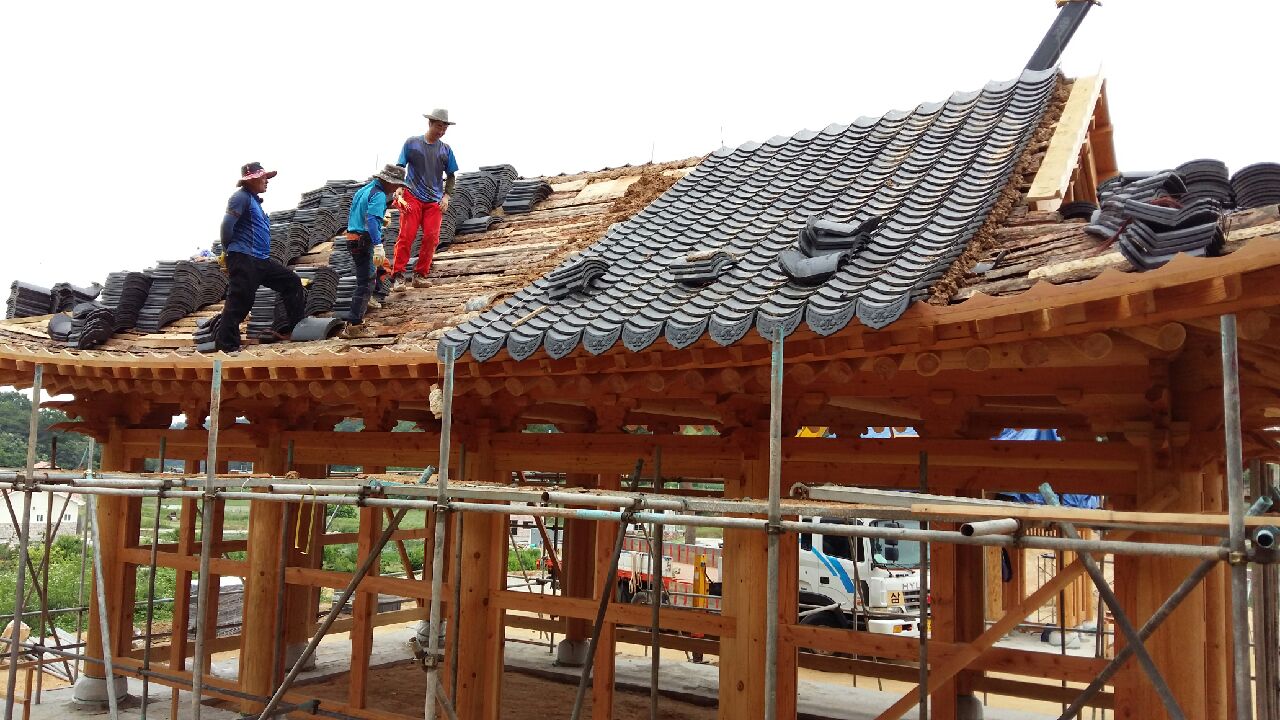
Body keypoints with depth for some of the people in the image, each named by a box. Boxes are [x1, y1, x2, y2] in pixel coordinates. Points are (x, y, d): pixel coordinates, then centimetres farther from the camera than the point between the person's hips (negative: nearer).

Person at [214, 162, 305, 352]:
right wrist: (229, 249, -4)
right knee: (239, 302, -9)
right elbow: (227, 225, -17)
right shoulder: (241, 197, -8)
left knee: (292, 282, 10)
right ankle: (226, 345, -4)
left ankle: (293, 329, 13)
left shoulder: (254, 200, 22)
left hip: (261, 260, 10)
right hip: (244, 260, -10)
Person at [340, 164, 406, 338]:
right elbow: (372, 220, -27)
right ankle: (353, 325, -10)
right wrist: (378, 245, -34)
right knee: (365, 283, -8)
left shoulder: (364, 190, 17)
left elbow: (350, 216, 25)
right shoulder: (379, 195, -13)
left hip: (352, 238, 9)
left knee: (370, 274, 27)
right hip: (364, 242, -9)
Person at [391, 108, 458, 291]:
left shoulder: (446, 150, 9)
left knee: (431, 238, -4)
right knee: (406, 235, -11)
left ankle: (420, 275, 7)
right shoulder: (412, 143, 2)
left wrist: (446, 196, 2)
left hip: (435, 200, 3)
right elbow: (400, 169, 4)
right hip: (412, 197, -3)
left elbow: (450, 176, 16)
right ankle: (398, 276, -9)